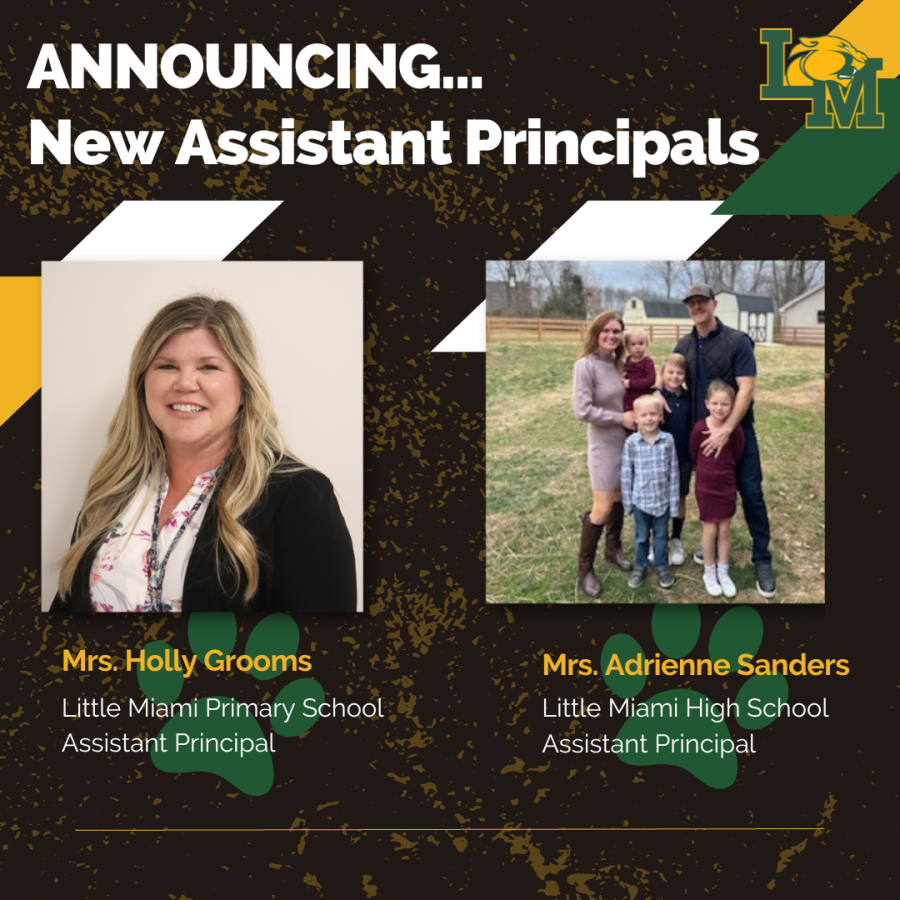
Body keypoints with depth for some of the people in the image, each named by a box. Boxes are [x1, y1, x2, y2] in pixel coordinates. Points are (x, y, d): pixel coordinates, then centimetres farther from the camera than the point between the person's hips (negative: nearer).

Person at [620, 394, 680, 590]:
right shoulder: (631, 443, -11)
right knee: (641, 536, 17)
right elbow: (626, 473, -4)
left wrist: (674, 500, -2)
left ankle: (662, 566, 34)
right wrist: (627, 501, -2)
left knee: (661, 536, 16)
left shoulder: (668, 440, -9)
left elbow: (673, 472, -4)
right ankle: (640, 566, 33)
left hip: (662, 500, 0)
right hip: (640, 500, 0)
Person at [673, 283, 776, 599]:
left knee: (751, 494, -3)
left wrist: (727, 429, -24)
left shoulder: (737, 341, -11)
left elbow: (746, 388, -17)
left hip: (737, 430, -4)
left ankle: (762, 561, 5)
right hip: (701, 431, 4)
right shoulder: (684, 345, 4)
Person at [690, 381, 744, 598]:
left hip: (727, 486, 1)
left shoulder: (736, 430, -14)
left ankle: (723, 573, 24)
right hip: (705, 486, -1)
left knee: (725, 530, 11)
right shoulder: (699, 429, -17)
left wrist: (724, 472, 11)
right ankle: (709, 573, 22)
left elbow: (737, 457, 1)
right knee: (710, 530, 6)